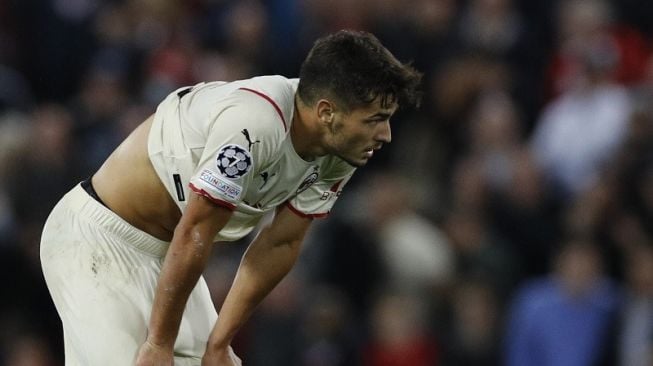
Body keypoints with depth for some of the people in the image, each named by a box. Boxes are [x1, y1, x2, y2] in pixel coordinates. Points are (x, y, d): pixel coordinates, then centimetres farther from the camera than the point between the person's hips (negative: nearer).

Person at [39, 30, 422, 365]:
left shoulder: (341, 152, -7)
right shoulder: (254, 125, -34)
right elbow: (193, 235, -29)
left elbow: (281, 244, -1)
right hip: (97, 239, -9)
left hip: (163, 251, 9)